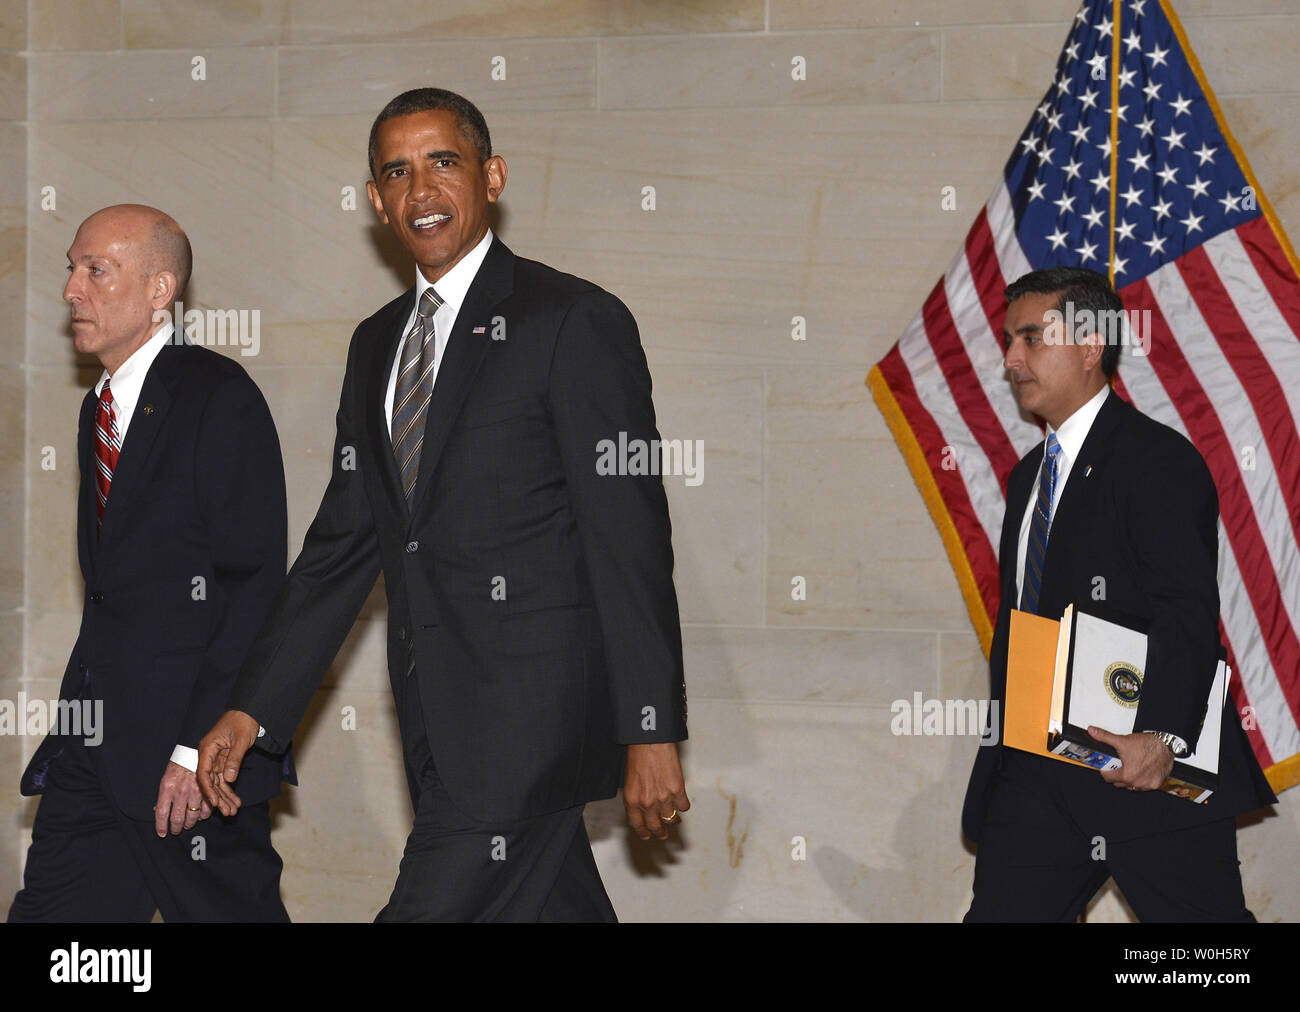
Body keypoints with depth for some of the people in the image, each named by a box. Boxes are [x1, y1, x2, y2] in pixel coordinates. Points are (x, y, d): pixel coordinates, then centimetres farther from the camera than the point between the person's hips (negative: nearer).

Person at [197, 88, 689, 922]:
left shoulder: (576, 322, -6)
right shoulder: (377, 345, 17)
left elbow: (631, 539, -10)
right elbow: (344, 541, 19)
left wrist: (651, 732, -14)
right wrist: (254, 710, 11)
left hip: (534, 708, -7)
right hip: (439, 721, 7)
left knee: (435, 906, -13)